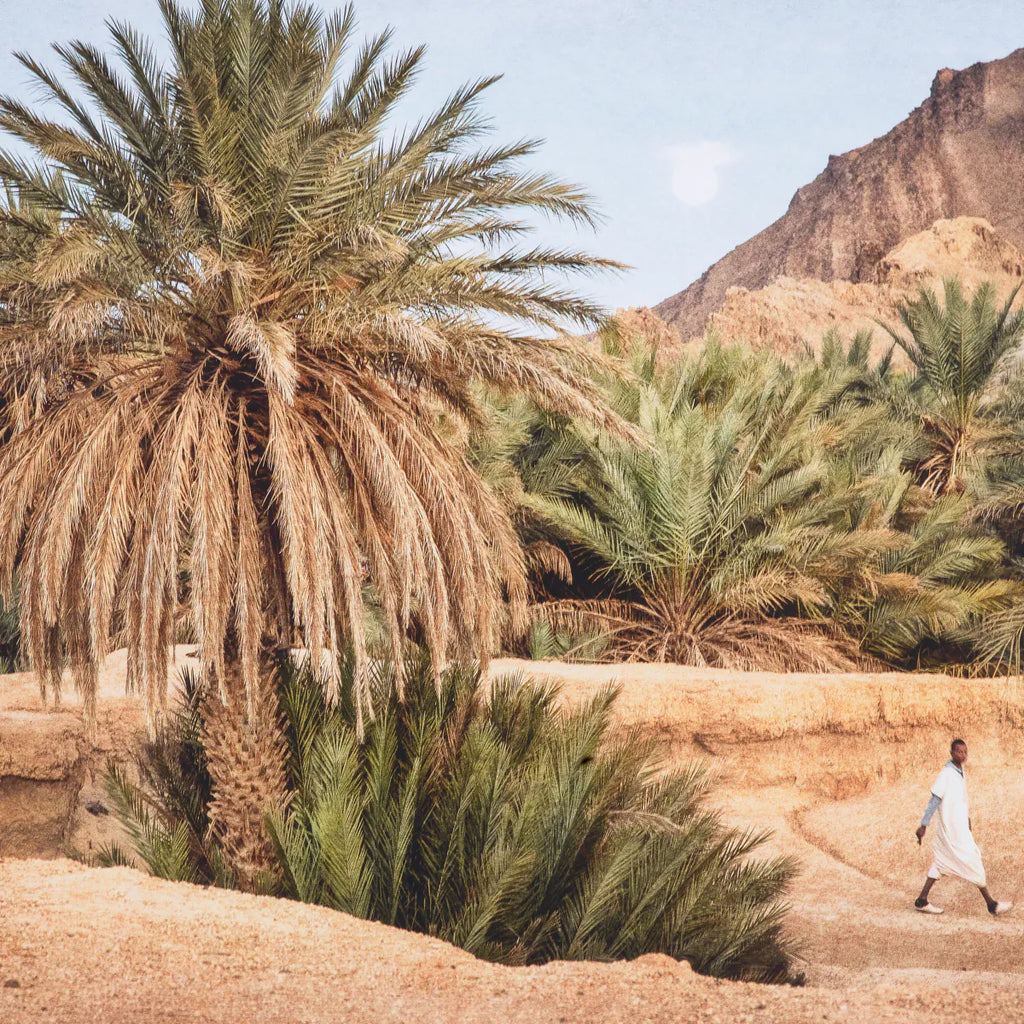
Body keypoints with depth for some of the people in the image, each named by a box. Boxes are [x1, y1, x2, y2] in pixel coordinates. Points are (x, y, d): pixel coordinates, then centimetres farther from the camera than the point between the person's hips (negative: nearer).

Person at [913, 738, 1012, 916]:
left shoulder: (960, 774, 12)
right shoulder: (946, 775, -16)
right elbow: (934, 801, -15)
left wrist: (969, 827, 23)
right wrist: (923, 825, -15)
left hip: (961, 829, 9)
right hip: (952, 831, -9)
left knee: (940, 865, 11)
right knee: (973, 864, -3)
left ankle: (922, 901, 17)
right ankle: (992, 905, 3)